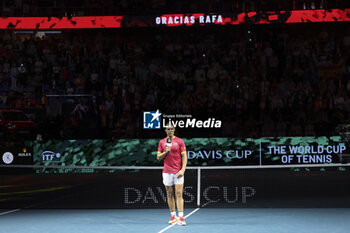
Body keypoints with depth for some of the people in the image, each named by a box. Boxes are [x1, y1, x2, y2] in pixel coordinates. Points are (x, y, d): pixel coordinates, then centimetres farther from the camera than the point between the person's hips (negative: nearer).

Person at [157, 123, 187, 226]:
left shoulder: (179, 141, 2)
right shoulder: (162, 142, 9)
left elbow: (184, 156, 0)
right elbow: (158, 157, 10)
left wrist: (183, 169, -11)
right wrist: (166, 151, -9)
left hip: (178, 172, -3)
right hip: (167, 172, 3)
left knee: (179, 194, -8)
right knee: (169, 194, 6)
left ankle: (181, 217, -10)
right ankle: (173, 216, 14)